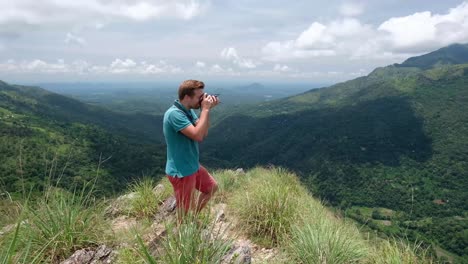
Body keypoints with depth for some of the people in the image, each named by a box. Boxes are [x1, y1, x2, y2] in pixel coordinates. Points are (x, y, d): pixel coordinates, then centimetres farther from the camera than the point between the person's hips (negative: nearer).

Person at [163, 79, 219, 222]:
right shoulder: (174, 114, -26)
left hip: (193, 165, 9)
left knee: (212, 187, 24)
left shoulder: (189, 110, 3)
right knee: (185, 211, 6)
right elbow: (197, 136, -33)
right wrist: (205, 109, -25)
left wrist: (207, 110, -9)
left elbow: (204, 134, 2)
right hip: (181, 171, -9)